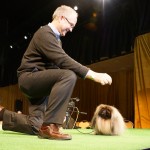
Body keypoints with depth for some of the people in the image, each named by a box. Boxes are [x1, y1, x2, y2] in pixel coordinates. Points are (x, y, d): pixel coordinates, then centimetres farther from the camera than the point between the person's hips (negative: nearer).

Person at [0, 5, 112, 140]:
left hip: (39, 81, 10)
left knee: (35, 127, 5)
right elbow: (63, 60, -29)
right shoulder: (45, 33, -16)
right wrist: (93, 74, -33)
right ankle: (50, 126, -31)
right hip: (30, 77, -10)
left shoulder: (56, 38, 17)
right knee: (69, 75, -33)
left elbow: (59, 63, 12)